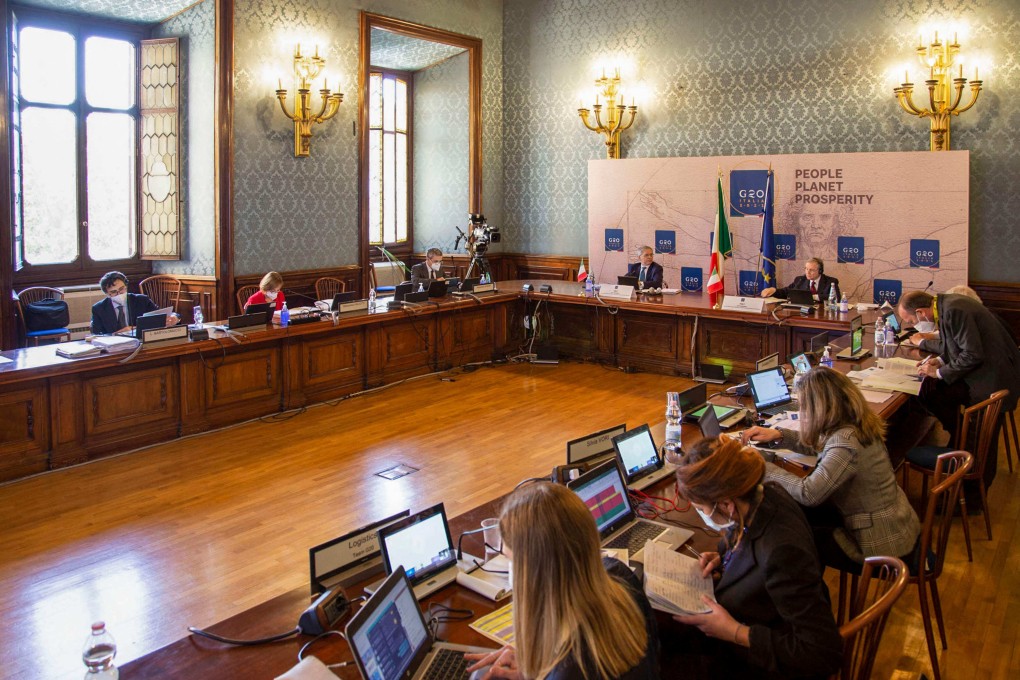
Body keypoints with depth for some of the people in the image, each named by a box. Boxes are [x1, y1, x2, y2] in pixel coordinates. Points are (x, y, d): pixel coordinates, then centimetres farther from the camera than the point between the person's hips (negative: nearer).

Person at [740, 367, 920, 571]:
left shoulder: (846, 443, -30)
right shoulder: (854, 424, -2)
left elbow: (808, 493, -31)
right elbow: (818, 445, 17)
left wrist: (763, 467, -21)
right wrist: (778, 435, 5)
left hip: (883, 547, -8)